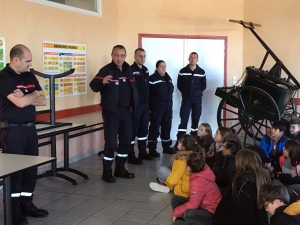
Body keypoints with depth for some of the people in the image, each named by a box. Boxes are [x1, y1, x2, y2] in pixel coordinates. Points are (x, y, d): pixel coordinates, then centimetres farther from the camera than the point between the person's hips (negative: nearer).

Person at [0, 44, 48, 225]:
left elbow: (43, 101, 6)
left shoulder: (30, 77, 10)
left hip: (30, 128, 7)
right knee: (15, 169, -1)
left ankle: (27, 204, 22)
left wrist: (26, 97, -12)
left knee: (32, 168, 10)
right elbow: (20, 103, -22)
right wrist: (34, 94, -3)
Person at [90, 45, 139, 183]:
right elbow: (93, 86, -22)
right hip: (111, 111, -7)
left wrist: (134, 104, 11)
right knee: (111, 141, -5)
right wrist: (102, 81, -42)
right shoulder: (106, 70, -11)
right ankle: (107, 171, 7)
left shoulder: (128, 70, 9)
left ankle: (120, 168, 26)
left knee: (126, 140, 12)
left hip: (126, 110, 7)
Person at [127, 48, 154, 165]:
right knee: (133, 129, -1)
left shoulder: (145, 70, 13)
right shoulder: (131, 70, -13)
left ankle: (143, 152, 26)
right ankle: (131, 156, 6)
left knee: (143, 129, 15)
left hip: (145, 104, 8)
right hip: (135, 105, -8)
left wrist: (148, 102, 16)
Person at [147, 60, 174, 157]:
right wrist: (149, 107, -16)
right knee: (154, 128, -2)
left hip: (168, 108, 7)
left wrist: (170, 104, 17)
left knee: (167, 127, 14)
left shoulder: (168, 78, 13)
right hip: (156, 109, -7)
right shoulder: (152, 79, -11)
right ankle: (152, 149, 3)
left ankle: (166, 146, 26)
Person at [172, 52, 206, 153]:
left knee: (195, 120, 7)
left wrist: (197, 92, -3)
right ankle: (178, 143, -8)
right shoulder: (183, 71, 0)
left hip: (197, 99, 1)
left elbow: (204, 86, 6)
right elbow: (179, 85, 5)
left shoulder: (201, 72, 1)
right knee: (183, 120, -6)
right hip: (186, 98, -1)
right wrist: (185, 92, -1)